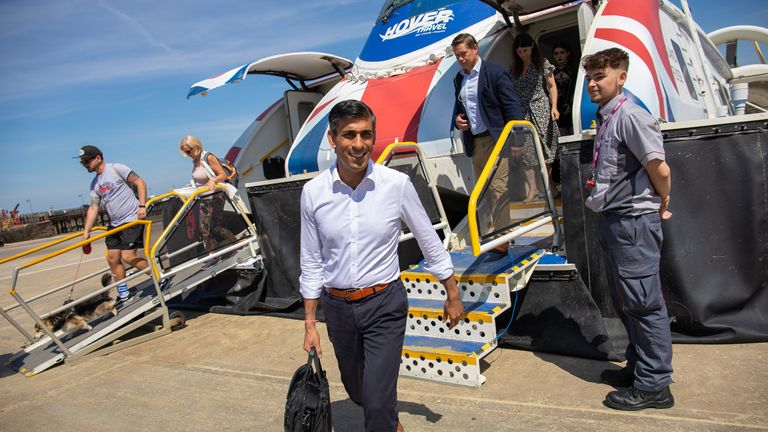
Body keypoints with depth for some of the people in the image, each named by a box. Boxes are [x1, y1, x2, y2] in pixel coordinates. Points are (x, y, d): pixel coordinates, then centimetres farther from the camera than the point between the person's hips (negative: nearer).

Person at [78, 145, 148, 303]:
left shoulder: (116, 168, -7)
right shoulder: (95, 184, 14)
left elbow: (139, 182, -10)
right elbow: (93, 208, 11)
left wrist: (142, 205, -19)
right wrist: (86, 231, 3)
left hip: (133, 219, -8)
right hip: (115, 224, 8)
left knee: (128, 256, -13)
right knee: (112, 258, 7)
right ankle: (123, 295, 18)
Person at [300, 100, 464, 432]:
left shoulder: (397, 184, -13)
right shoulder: (313, 192, -8)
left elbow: (430, 242, 0)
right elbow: (311, 263, 1)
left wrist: (453, 295, 7)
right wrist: (310, 323, 4)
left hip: (384, 305, -3)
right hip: (337, 307, 3)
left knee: (377, 402, -10)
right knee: (357, 392, 22)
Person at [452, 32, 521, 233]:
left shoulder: (496, 72, -6)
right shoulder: (459, 79, 14)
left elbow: (512, 107, -9)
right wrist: (457, 119, 3)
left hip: (496, 139, -7)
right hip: (474, 142, 7)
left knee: (498, 187, -10)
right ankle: (495, 226, 25)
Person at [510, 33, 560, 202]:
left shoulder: (542, 63, 3)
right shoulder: (515, 68, 13)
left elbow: (552, 86, 3)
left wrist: (554, 107, -8)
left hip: (540, 110, -3)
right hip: (522, 113, 3)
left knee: (545, 149, -2)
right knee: (524, 150, -5)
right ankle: (532, 189, -1)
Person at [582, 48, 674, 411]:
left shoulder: (630, 115, -15)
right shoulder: (605, 119, 14)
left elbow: (659, 168, -21)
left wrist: (662, 205, -7)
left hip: (634, 220, -10)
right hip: (613, 219, 10)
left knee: (644, 303, -1)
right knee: (625, 302, 18)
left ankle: (654, 385, 11)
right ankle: (639, 368, 33)